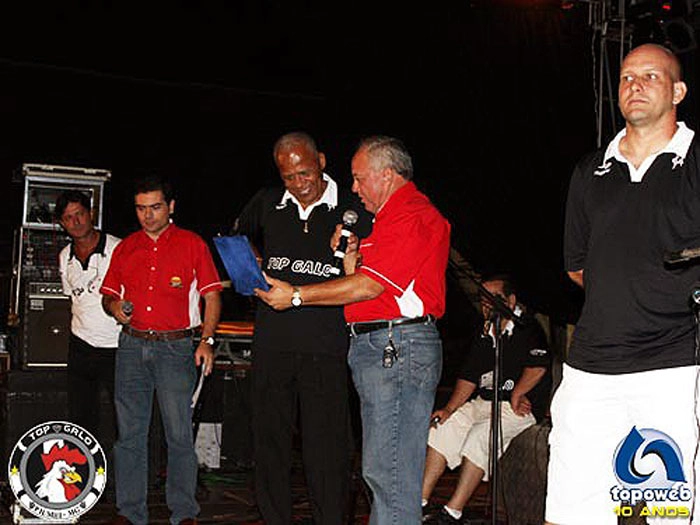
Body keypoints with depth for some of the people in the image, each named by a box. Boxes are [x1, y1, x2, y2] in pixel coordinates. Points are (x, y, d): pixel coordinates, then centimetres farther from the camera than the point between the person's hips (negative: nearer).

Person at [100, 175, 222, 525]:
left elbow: (212, 296, 3)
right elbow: (108, 293, 20)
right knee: (129, 433, 5)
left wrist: (206, 340, -7)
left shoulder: (193, 244, 6)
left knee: (179, 433, -5)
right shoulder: (125, 248, 15)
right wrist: (114, 306, -3)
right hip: (132, 345, 4)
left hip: (175, 347, -3)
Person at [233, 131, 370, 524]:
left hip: (326, 348, -3)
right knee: (270, 442, 10)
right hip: (273, 342, 4)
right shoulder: (267, 204, 10)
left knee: (327, 449, -4)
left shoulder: (353, 210, 1)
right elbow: (240, 236, 31)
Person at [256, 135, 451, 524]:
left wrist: (297, 296, -12)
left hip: (398, 346, -11)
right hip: (379, 347, 11)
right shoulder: (394, 215, 25)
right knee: (382, 468, 11)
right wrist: (350, 258, 7)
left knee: (388, 471, -11)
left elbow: (369, 286, -17)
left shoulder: (410, 215, -9)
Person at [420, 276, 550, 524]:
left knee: (480, 435, -30)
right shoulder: (484, 335, 16)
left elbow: (538, 367, -20)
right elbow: (468, 378, 14)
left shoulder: (528, 329, -6)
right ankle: (420, 504, -13)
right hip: (483, 402, 7)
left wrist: (515, 395, -10)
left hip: (518, 409, -7)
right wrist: (449, 408, 0)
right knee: (443, 426, -12)